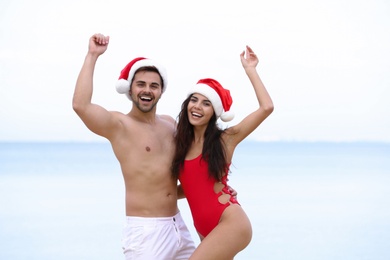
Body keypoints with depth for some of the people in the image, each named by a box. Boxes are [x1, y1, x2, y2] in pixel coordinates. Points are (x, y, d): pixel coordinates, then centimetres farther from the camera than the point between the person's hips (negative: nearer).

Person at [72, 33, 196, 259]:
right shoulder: (119, 124, -8)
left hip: (178, 226, 7)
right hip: (145, 231, -7)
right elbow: (80, 105, -27)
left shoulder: (171, 124, 11)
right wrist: (92, 55, -20)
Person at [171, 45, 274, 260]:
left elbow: (266, 107, -10)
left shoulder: (225, 139, -3)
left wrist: (249, 69, -1)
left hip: (230, 223, -6)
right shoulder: (180, 142, 11)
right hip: (204, 229, 6)